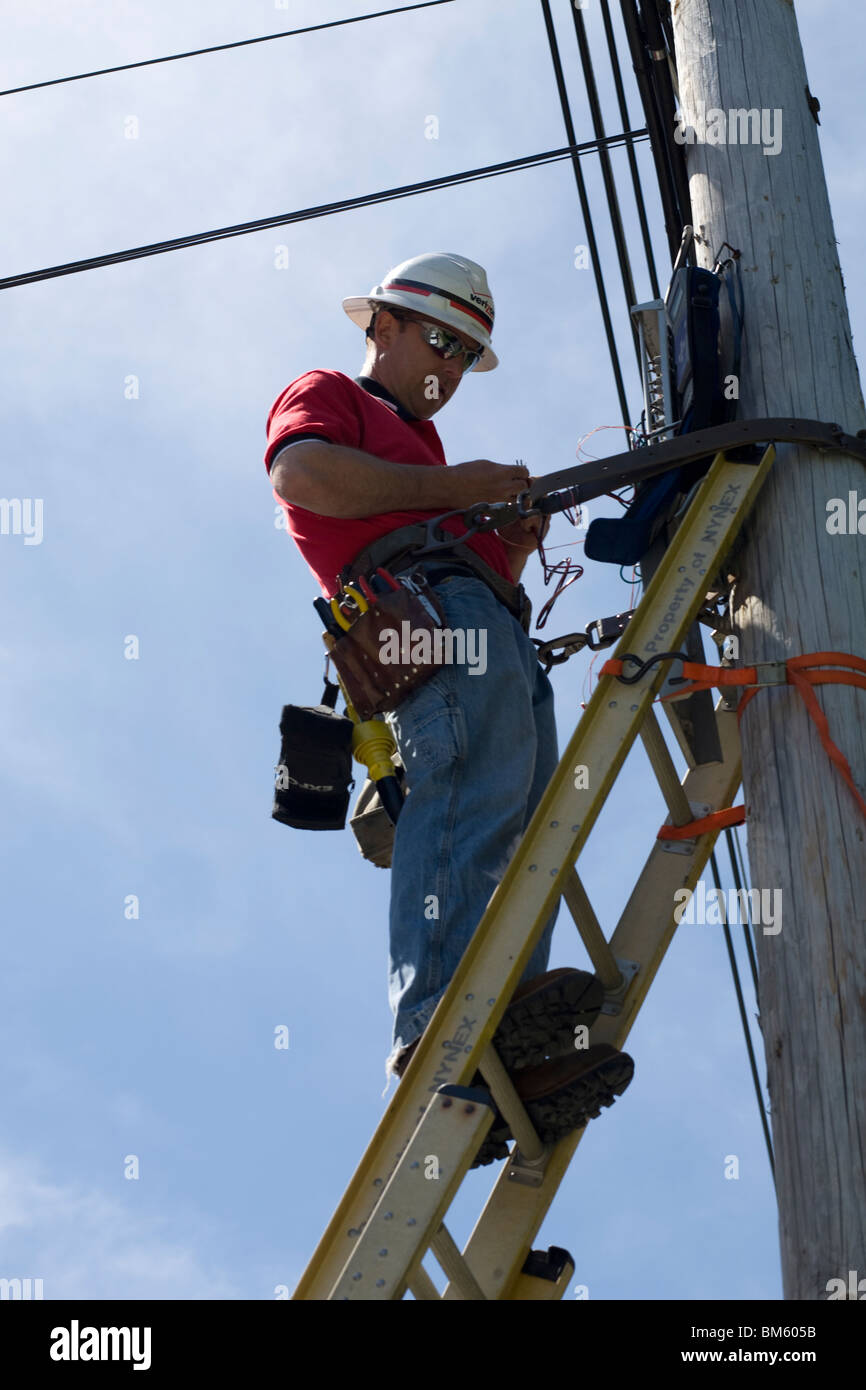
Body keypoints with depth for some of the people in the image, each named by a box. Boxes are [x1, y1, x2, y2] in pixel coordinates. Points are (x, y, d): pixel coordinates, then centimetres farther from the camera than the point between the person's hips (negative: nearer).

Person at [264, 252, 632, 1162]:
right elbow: (299, 473, -4)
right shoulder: (327, 395, 22)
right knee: (480, 783, -32)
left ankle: (502, 1071, -25)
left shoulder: (416, 451, 46)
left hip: (491, 624, 9)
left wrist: (514, 540, 17)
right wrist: (445, 489, -3)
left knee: (523, 839, -11)